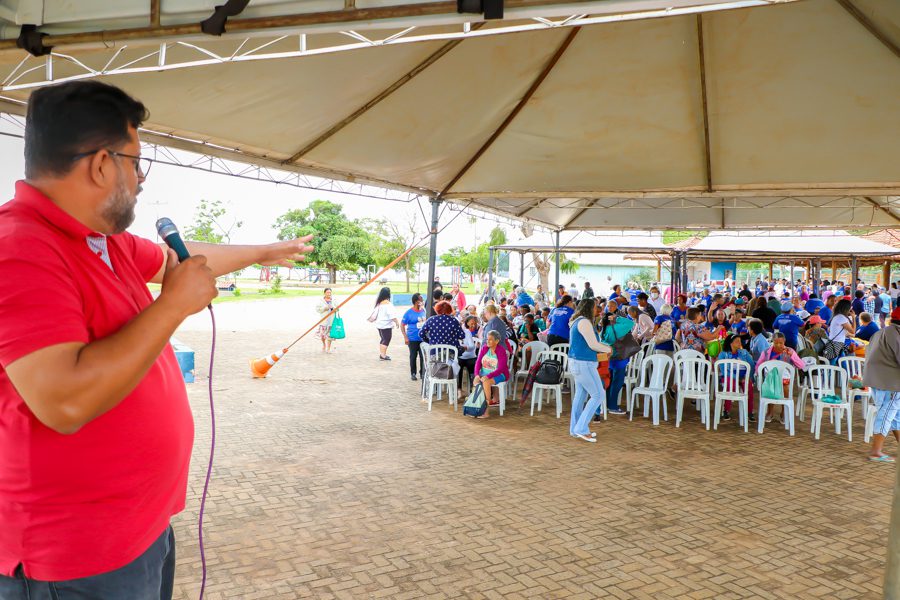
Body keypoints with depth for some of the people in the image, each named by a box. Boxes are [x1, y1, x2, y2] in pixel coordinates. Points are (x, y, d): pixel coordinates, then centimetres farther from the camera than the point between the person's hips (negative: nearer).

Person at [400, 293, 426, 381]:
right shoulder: (409, 313, -10)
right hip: (413, 339, -4)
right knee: (413, 356, 7)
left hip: (423, 338, 4)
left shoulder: (423, 311, 3)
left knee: (423, 356, 7)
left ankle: (422, 373, 21)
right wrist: (405, 337, -12)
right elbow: (402, 325, -6)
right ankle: (413, 373, 21)